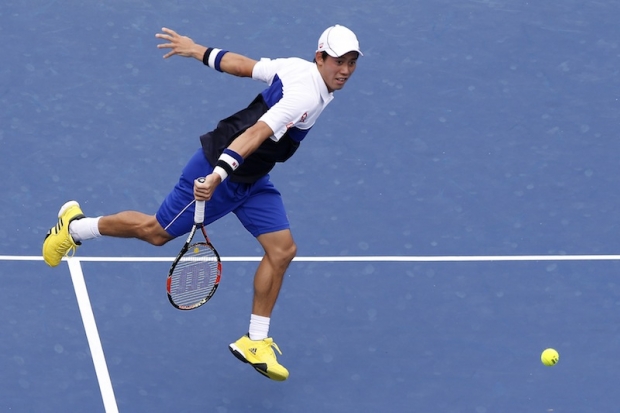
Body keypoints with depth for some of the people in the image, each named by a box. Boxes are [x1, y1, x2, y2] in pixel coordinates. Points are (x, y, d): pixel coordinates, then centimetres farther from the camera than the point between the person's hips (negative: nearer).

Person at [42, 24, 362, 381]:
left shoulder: (297, 67, 0)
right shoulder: (305, 94, -29)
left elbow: (240, 63, 10)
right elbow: (255, 133, -40)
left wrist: (198, 51, 19)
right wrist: (218, 175, -49)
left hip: (252, 179, 9)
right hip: (218, 168, -9)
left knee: (283, 249, 1)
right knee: (156, 232, 8)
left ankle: (255, 341, 11)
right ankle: (75, 226, 31)